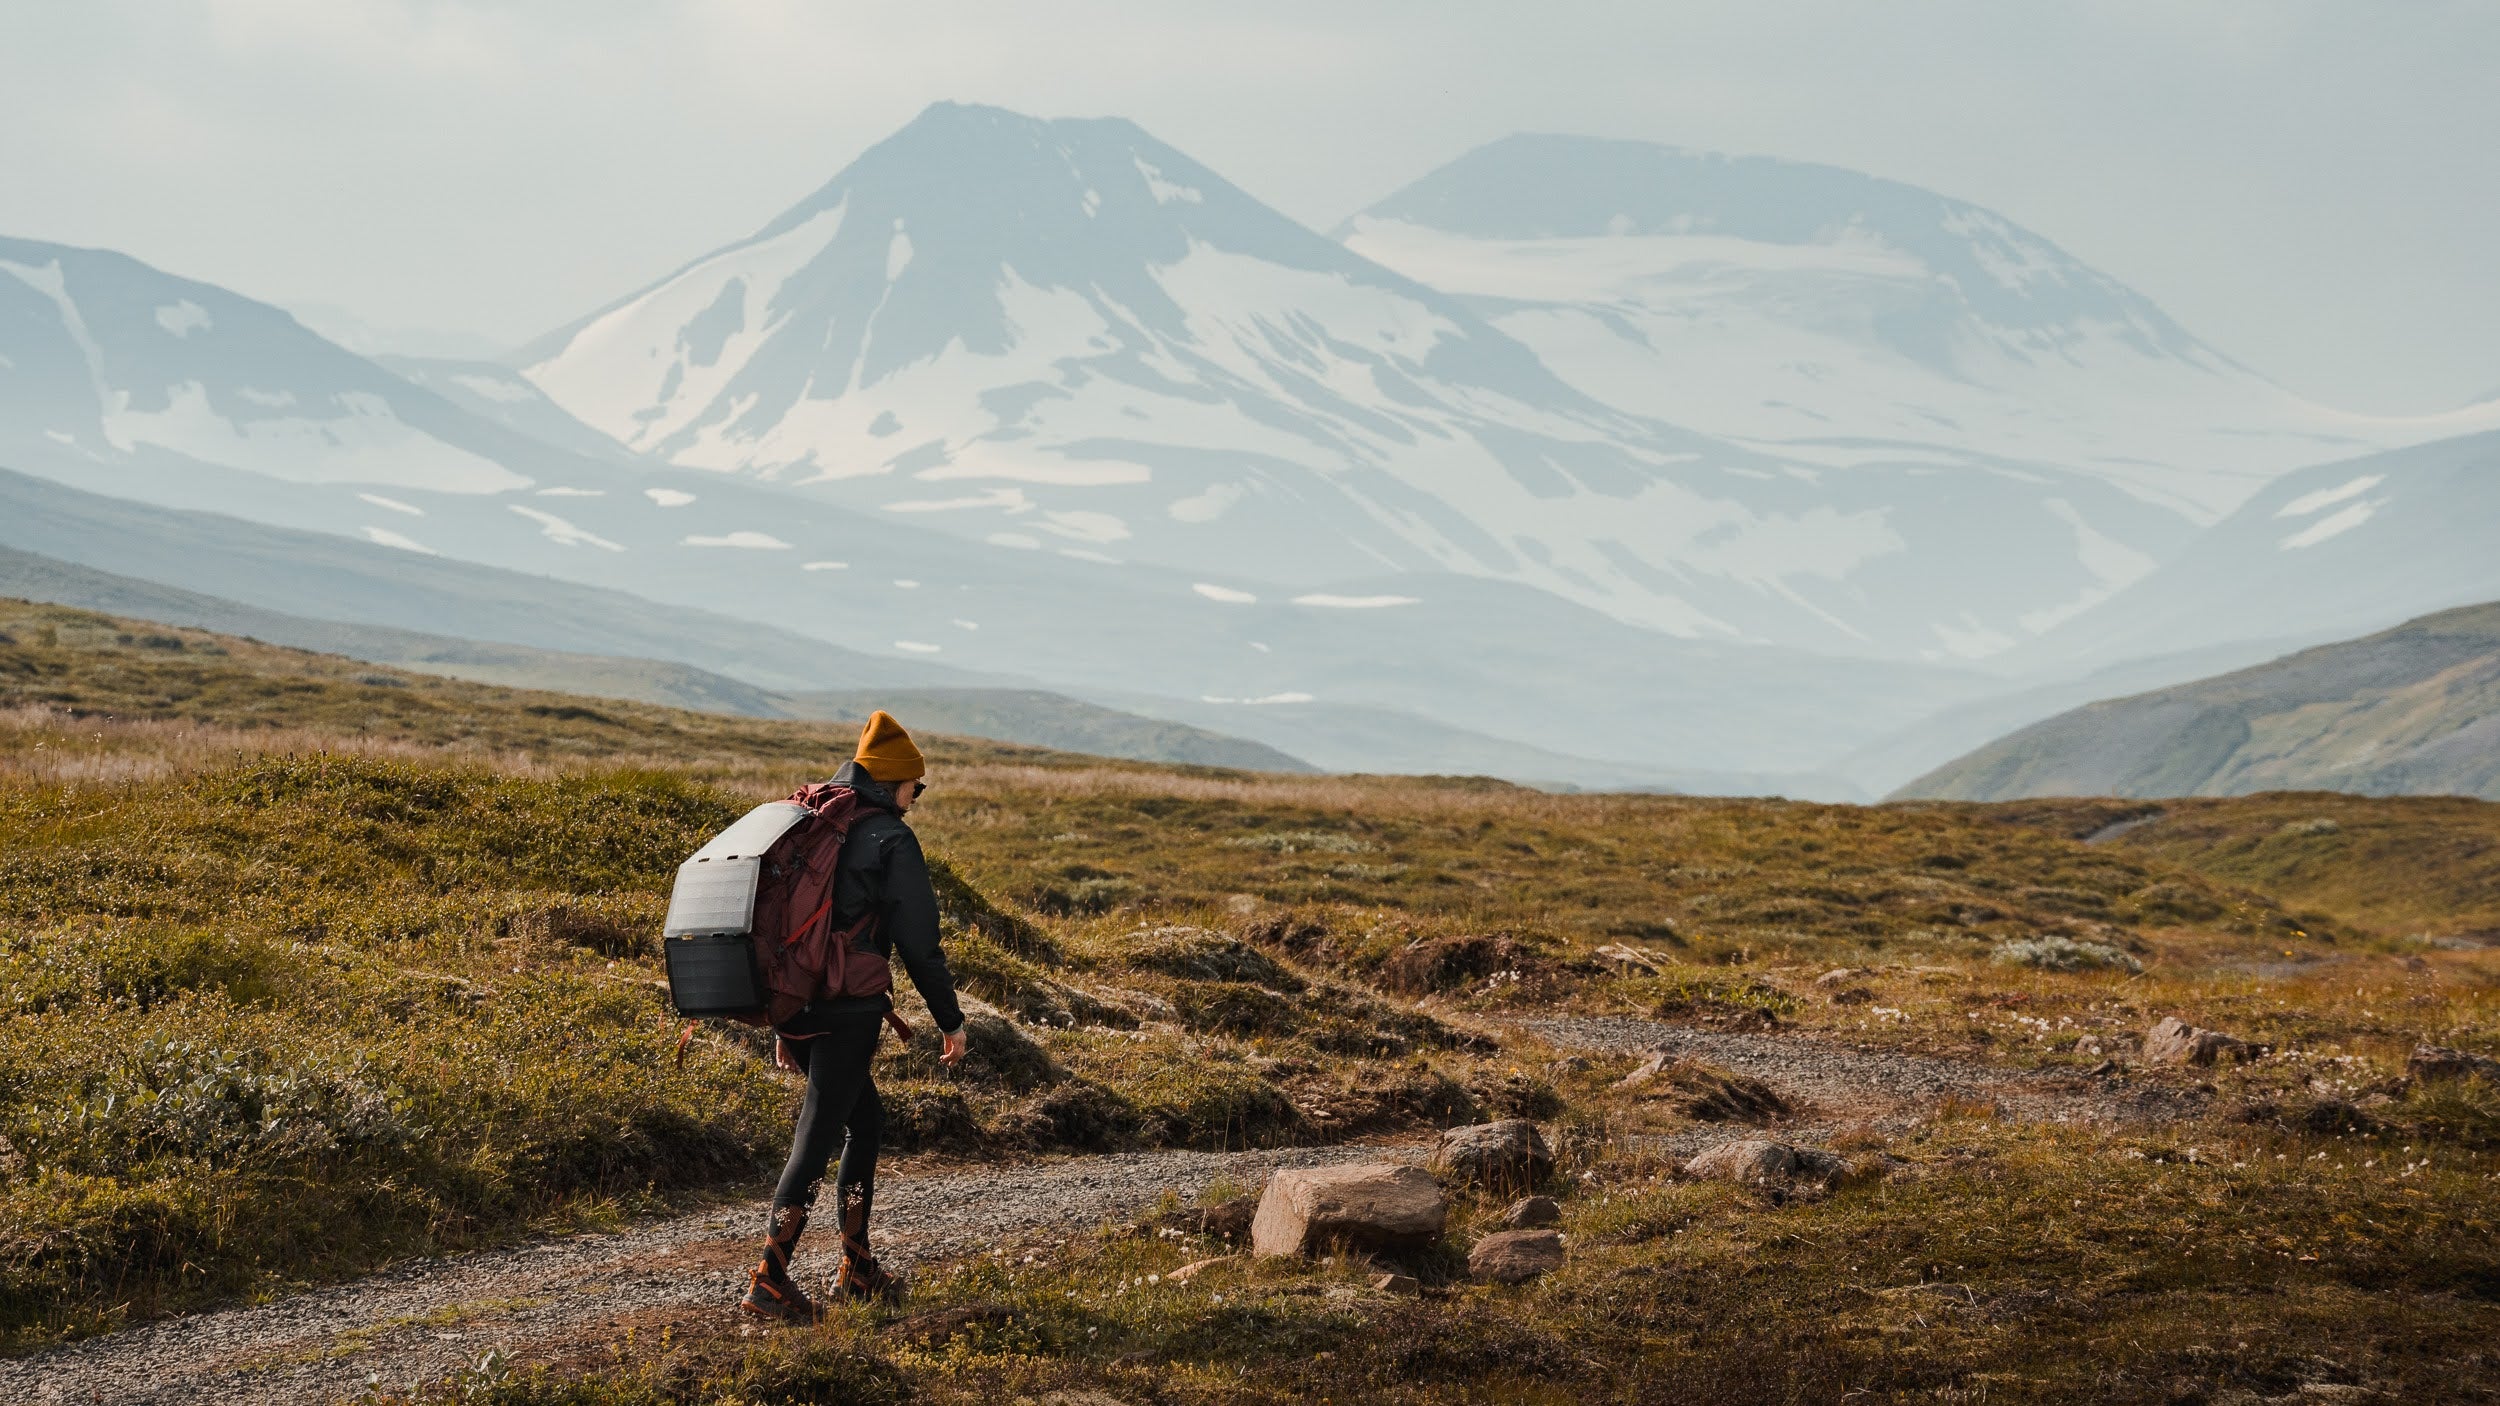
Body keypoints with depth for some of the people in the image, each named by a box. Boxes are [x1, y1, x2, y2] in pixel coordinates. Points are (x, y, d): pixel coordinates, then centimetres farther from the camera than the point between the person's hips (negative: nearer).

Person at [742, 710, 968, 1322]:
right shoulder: (891, 840, -7)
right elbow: (919, 940, -8)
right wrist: (950, 1019, 2)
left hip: (797, 1009, 8)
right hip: (849, 1010, -8)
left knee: (866, 1120, 21)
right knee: (817, 1137, -6)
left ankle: (857, 1268, 22)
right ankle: (768, 1282, -11)